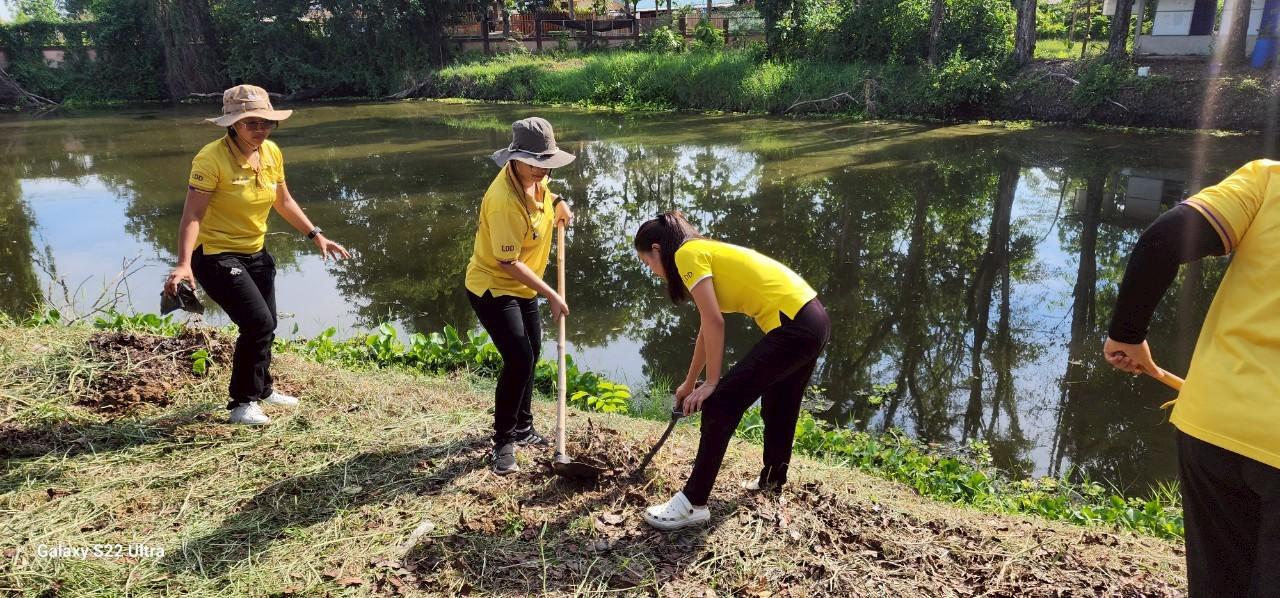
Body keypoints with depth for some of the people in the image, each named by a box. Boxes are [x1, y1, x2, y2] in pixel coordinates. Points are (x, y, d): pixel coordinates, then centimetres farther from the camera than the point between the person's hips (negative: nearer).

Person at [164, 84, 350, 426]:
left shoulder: (272, 153, -1)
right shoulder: (212, 158, -22)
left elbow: (283, 201, 13)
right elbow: (193, 214, -26)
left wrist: (315, 235, 11)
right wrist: (184, 264, -36)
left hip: (255, 254, 8)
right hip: (216, 255, -7)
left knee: (265, 325, 17)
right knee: (258, 322, -17)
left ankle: (261, 389, 43)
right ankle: (242, 403, 3)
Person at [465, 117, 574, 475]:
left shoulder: (533, 177, -7)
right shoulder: (504, 200, -33)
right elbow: (509, 263, -30)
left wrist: (557, 203, 2)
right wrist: (552, 296, -27)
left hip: (522, 287, 9)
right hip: (492, 287, -9)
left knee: (531, 355, 17)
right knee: (519, 359, -17)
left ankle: (522, 428, 36)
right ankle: (503, 443, 1)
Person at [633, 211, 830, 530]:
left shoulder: (687, 254, -7)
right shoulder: (707, 253, 21)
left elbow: (714, 323, -14)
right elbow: (708, 328, 25)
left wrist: (712, 383, -6)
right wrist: (690, 383, 30)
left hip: (793, 326, -10)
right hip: (813, 319, 10)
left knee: (721, 403, -7)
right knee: (778, 405, 27)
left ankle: (693, 503, -2)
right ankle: (772, 478, 47)